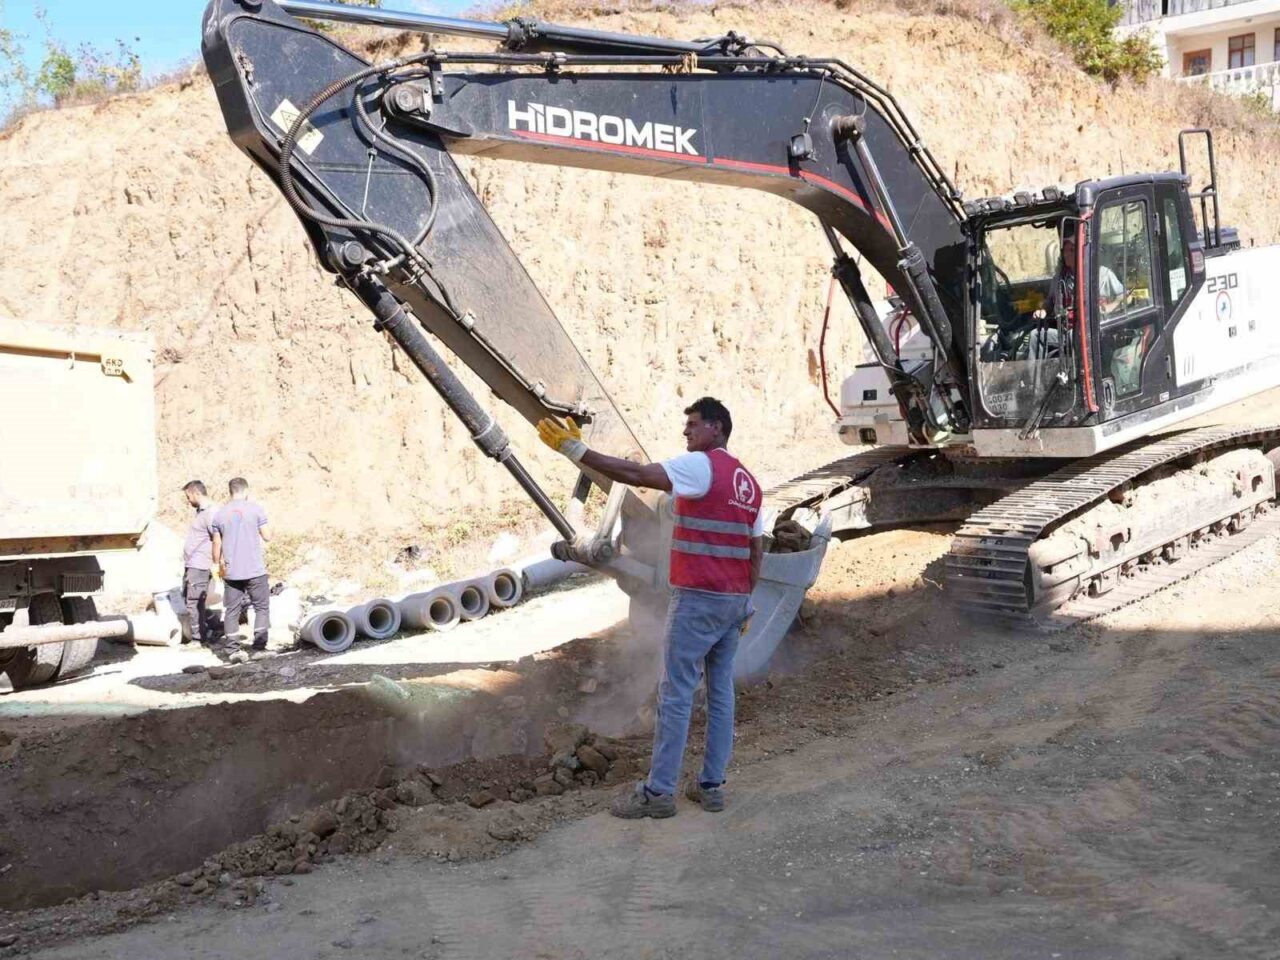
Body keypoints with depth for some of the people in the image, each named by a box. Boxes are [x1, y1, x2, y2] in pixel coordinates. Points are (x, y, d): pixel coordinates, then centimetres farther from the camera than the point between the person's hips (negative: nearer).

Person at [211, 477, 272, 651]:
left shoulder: (219, 514, 5)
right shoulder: (255, 509, -4)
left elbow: (217, 544, 8)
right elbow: (267, 537, -3)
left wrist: (218, 565, 21)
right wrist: (268, 530, 17)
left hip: (231, 572, 3)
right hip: (255, 571, -3)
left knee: (231, 611, 8)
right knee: (261, 607, 6)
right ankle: (259, 645, -2)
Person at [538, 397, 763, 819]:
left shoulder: (702, 466, -11)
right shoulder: (748, 481, 15)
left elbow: (636, 474, -22)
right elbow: (756, 550, 17)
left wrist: (577, 451, -23)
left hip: (697, 599, -8)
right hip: (735, 601, 8)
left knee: (675, 693, -4)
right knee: (720, 689, 11)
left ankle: (658, 791, 0)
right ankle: (711, 785, 14)